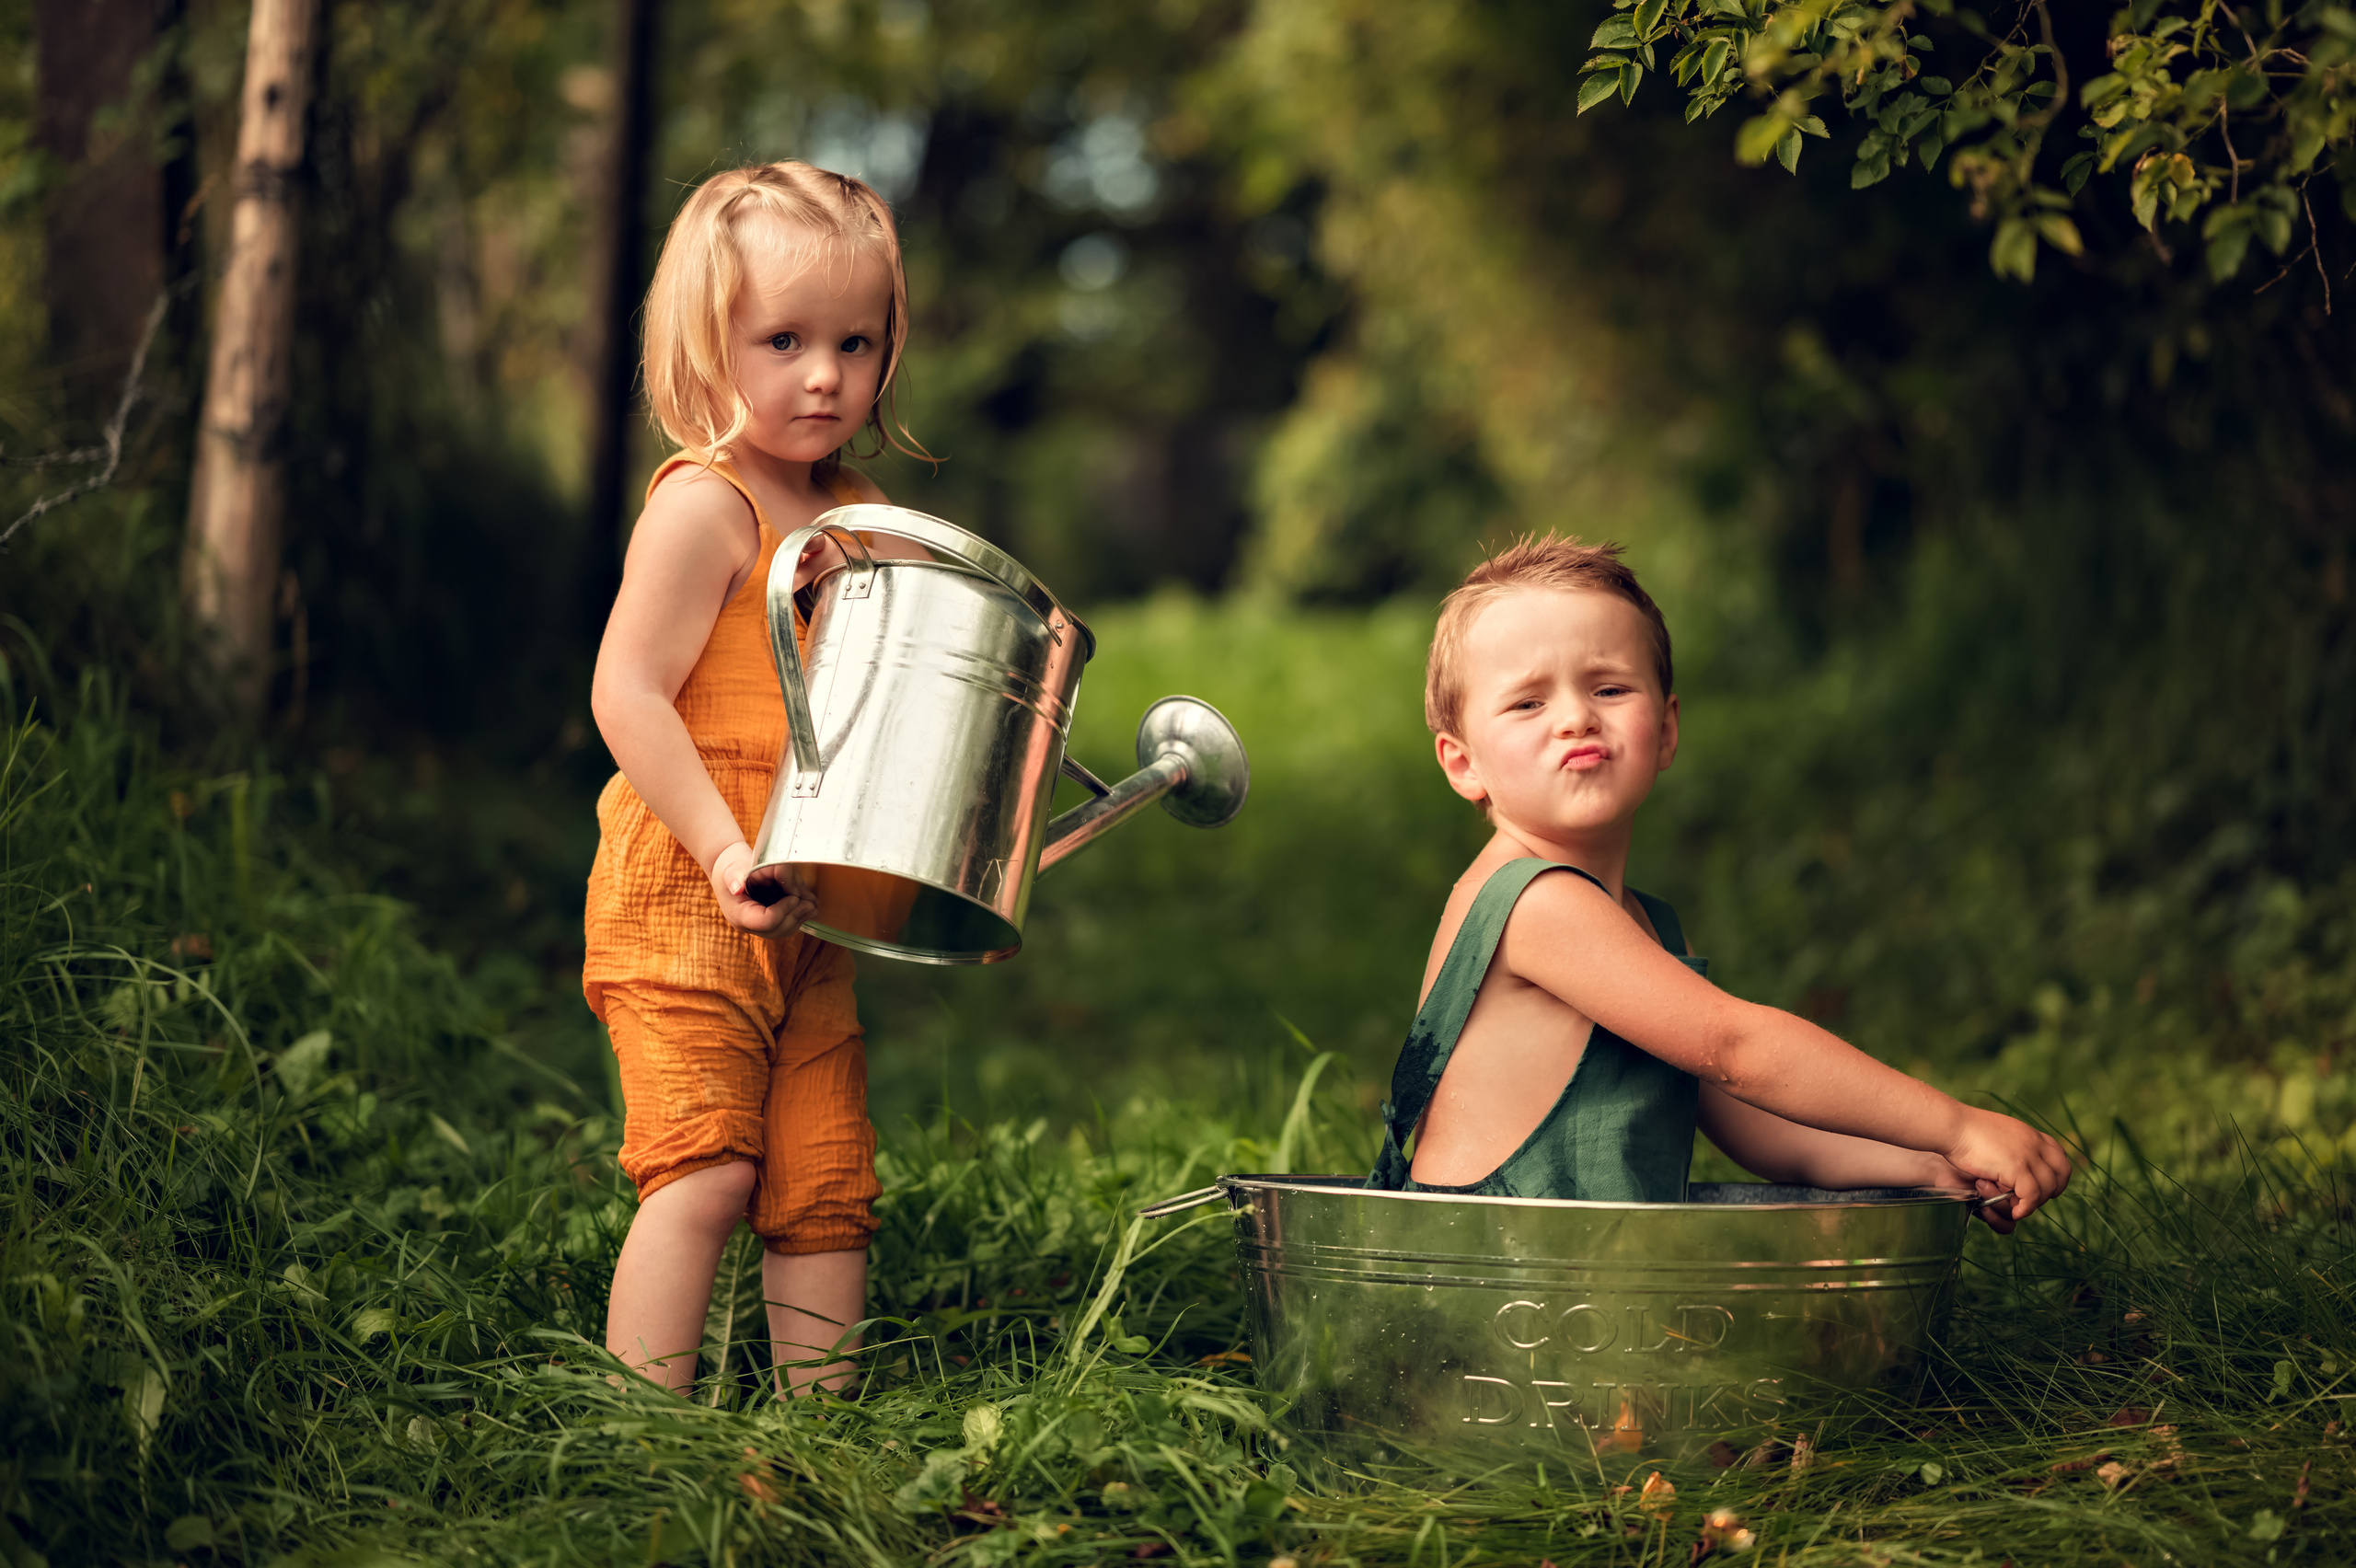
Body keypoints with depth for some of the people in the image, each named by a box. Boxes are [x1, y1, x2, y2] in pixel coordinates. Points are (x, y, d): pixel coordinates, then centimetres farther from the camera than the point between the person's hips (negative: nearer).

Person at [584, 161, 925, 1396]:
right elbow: (625, 695, -17)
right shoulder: (702, 506, -10)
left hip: (810, 924, 7)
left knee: (828, 1186, 8)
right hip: (681, 904, -7)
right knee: (705, 1167, -13)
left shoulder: (864, 519, 14)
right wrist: (727, 854, -23)